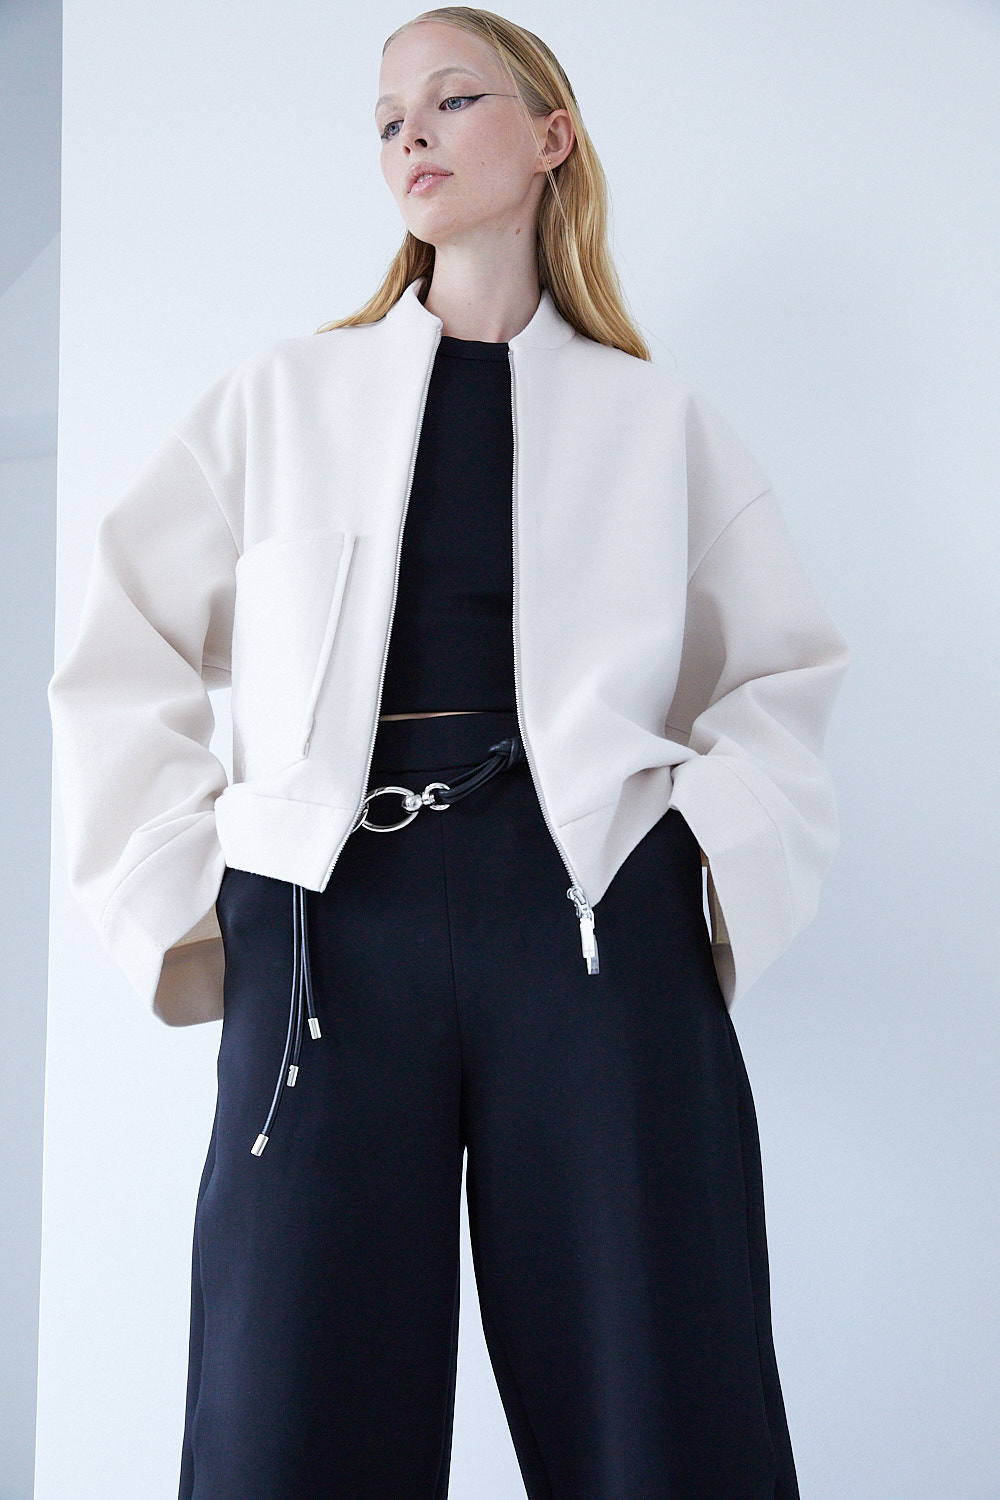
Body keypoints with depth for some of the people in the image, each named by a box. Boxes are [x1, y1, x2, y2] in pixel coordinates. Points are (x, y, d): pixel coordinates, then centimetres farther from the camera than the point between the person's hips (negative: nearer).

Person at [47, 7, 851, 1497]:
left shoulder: (657, 418, 16)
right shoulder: (285, 394, 17)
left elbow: (788, 667, 18)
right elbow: (123, 660, 13)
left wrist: (724, 847, 1)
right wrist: (168, 891, 1)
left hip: (595, 911, 0)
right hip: (331, 917, 0)